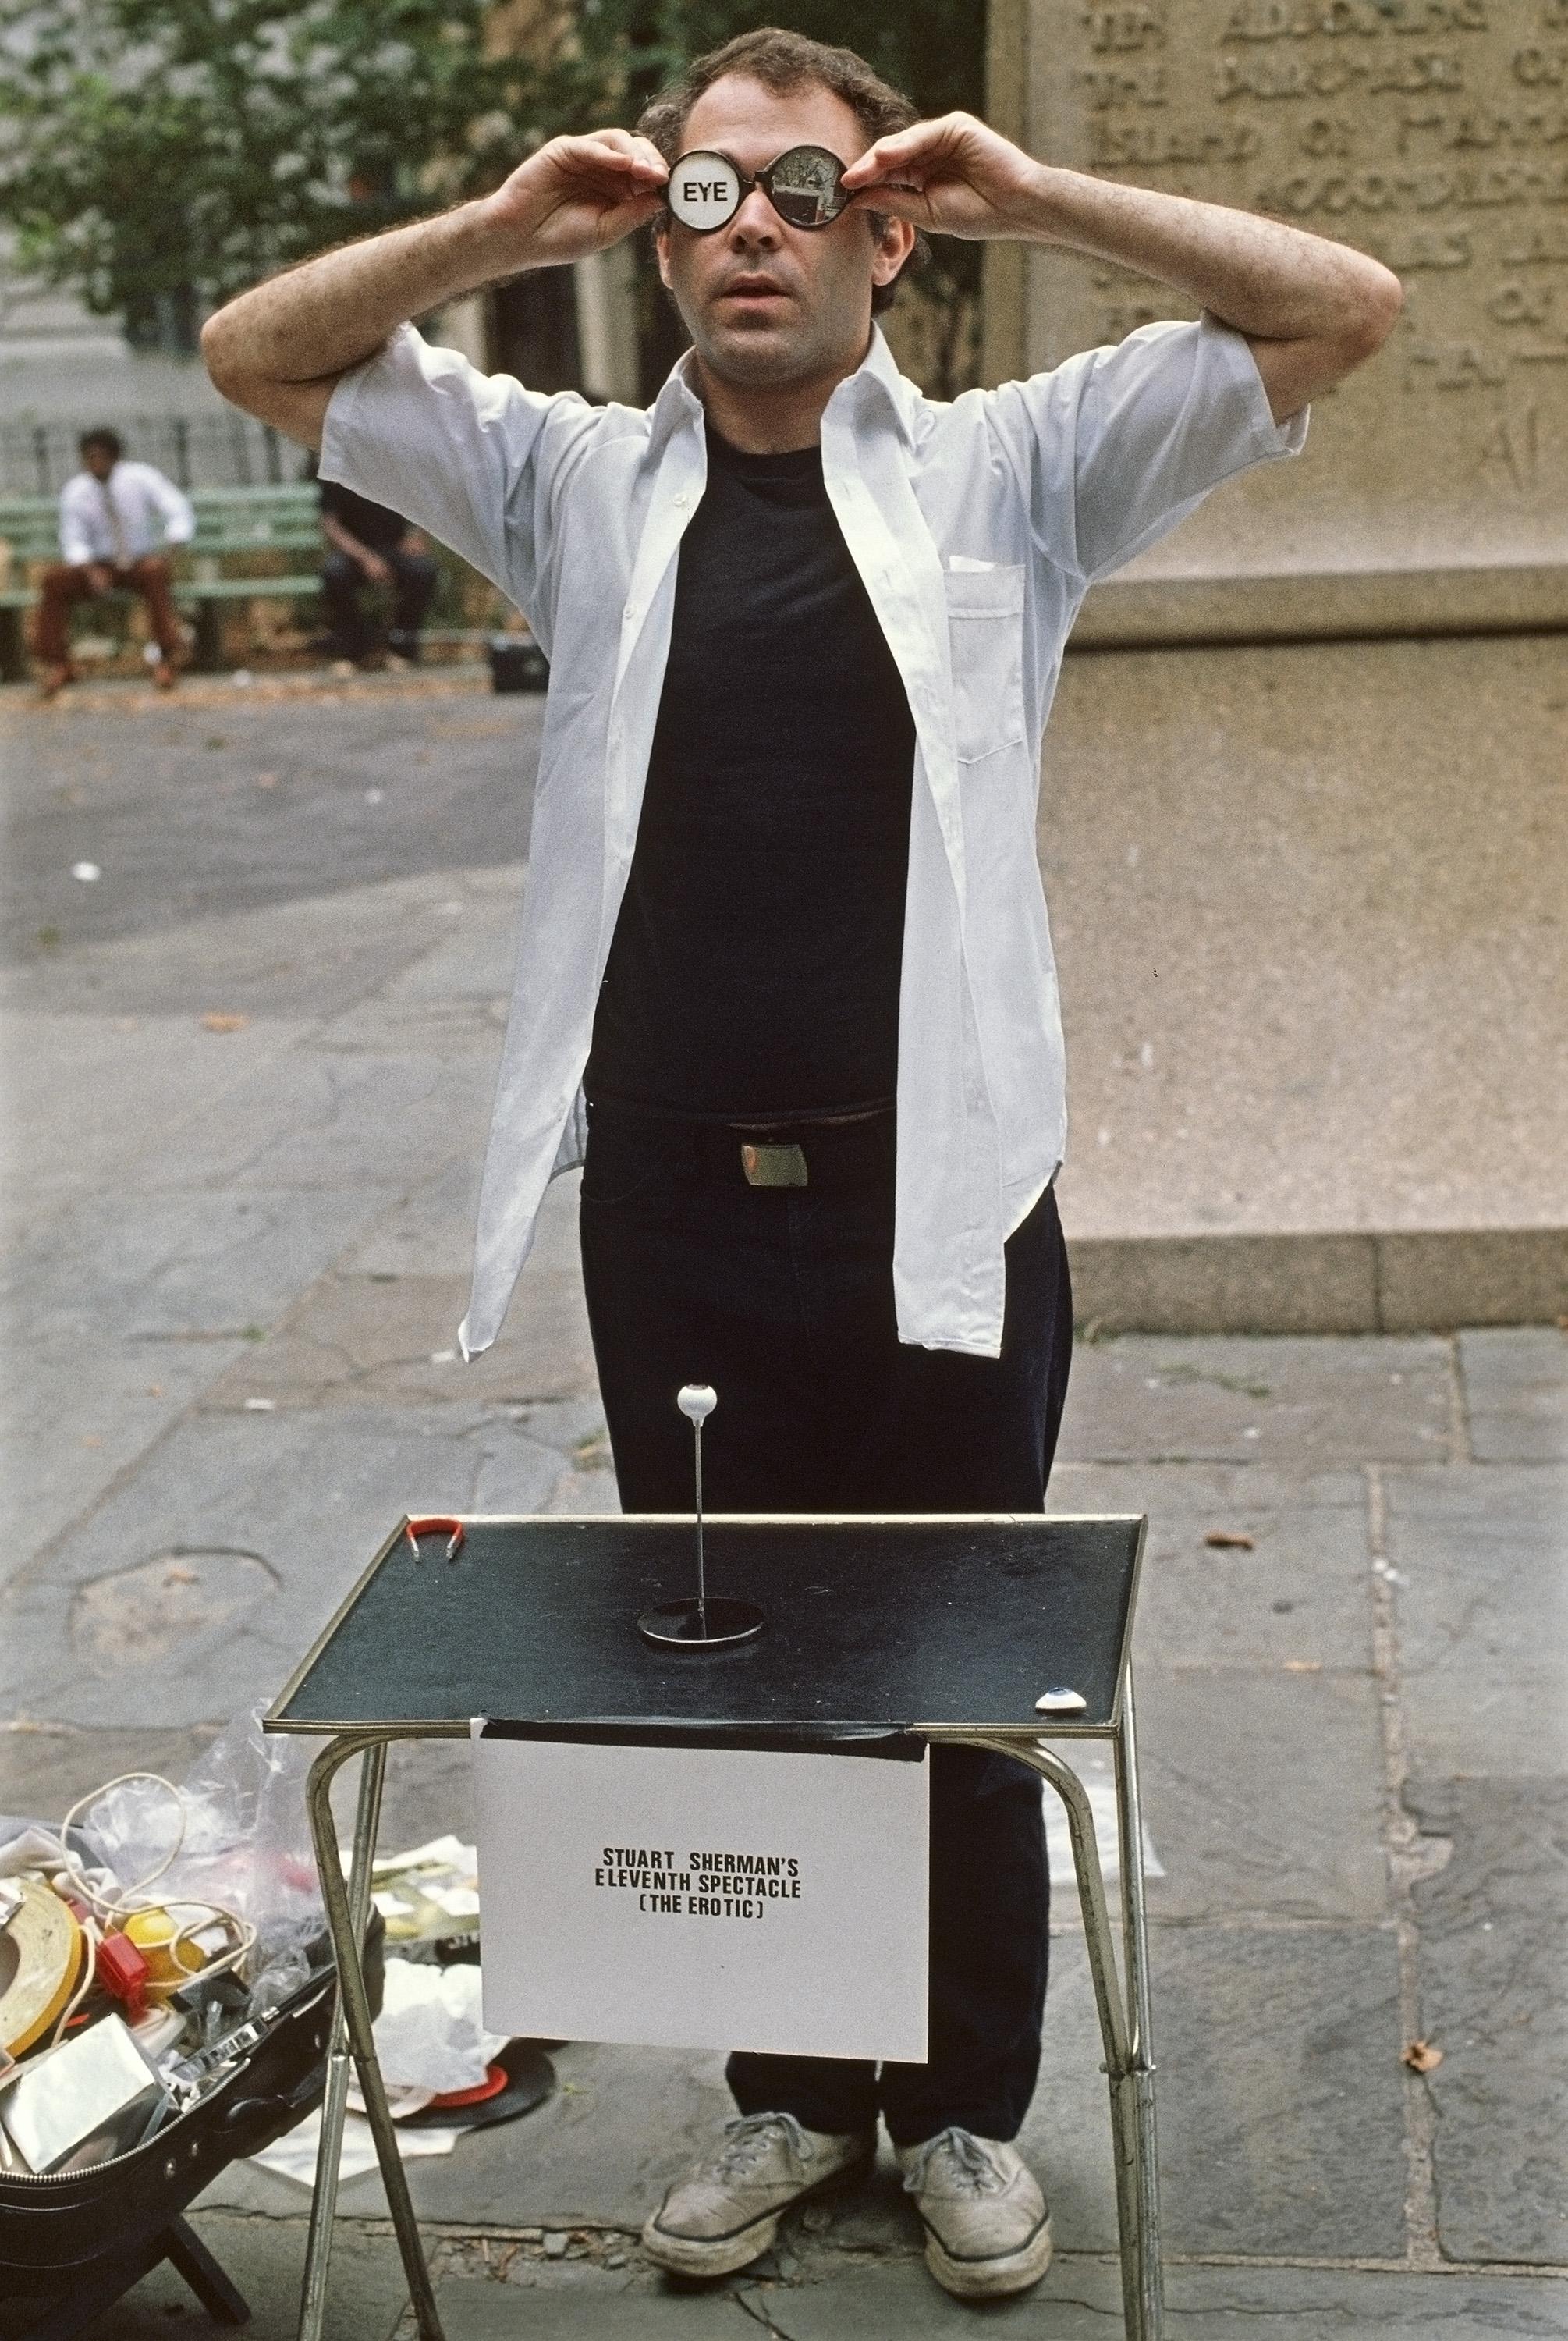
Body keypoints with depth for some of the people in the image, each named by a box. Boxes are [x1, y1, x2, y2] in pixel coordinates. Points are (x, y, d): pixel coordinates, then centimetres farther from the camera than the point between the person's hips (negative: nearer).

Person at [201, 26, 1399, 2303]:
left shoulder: (1009, 468, 3)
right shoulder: (576, 481, 8)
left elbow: (1340, 308, -1)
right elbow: (255, 352, 9)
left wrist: (1038, 196, -8)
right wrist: (505, 226, -3)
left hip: (937, 1200, -2)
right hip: (670, 1207, 2)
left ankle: (970, 2107, 32)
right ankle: (789, 2091, 35)